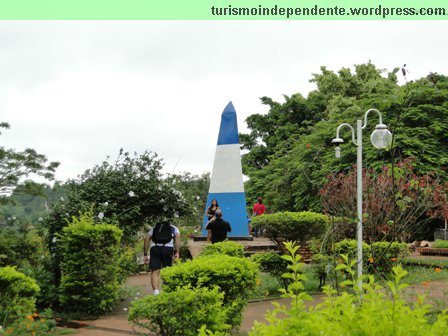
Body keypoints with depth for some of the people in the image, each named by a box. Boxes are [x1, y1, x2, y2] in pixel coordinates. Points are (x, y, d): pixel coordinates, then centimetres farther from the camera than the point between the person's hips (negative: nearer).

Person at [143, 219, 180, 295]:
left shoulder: (154, 228, 31)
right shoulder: (174, 228, 28)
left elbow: (147, 238, 15)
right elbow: (177, 237, 8)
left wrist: (145, 254, 12)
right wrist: (177, 252, -1)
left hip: (155, 248, 0)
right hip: (168, 248, 0)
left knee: (155, 272, -4)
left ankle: (156, 292, -20)